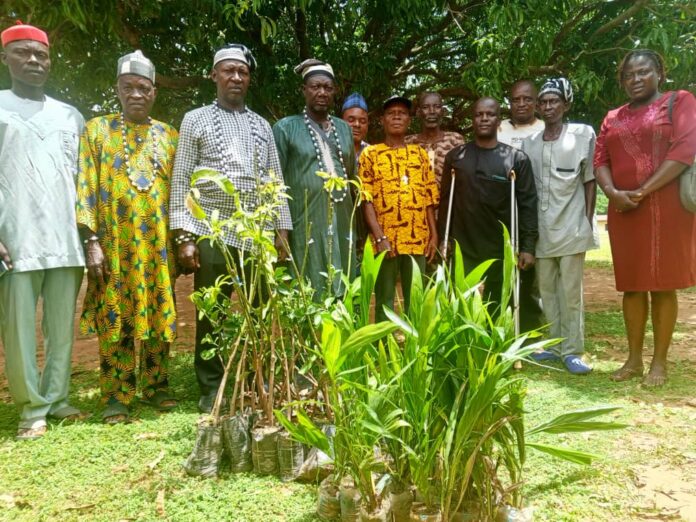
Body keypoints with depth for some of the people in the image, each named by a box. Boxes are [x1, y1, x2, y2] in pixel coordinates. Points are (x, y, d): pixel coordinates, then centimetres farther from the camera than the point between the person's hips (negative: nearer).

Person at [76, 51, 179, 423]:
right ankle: (116, 396, 9)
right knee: (115, 320, 0)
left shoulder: (169, 136, 12)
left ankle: (155, 385, 20)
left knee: (159, 316, 7)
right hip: (115, 246, -2)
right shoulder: (97, 130, 5)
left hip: (159, 246, 2)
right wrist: (92, 242, -10)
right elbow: (86, 188, -1)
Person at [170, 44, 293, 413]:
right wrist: (184, 235, -8)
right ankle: (212, 391, 14)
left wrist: (282, 229, 7)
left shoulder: (262, 125, 17)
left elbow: (276, 179, 15)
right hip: (212, 232, -3)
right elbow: (181, 179, 1)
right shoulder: (195, 120, 7)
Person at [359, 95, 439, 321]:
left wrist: (433, 235, 4)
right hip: (385, 241, -3)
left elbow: (429, 198, 12)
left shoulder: (420, 154, 13)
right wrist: (380, 237, -13)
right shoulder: (371, 154, 2)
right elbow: (366, 200, -4)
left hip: (418, 240, 3)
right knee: (384, 301, 3)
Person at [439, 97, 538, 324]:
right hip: (463, 247, 1)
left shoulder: (517, 159, 0)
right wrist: (443, 239, 1)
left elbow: (527, 204, -3)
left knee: (498, 311, 8)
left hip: (503, 249, -1)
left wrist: (528, 247, -11)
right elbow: (445, 200, 7)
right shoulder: (455, 156, 6)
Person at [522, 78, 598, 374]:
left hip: (572, 227, -4)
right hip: (541, 229, 4)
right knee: (547, 291, 10)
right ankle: (554, 345, 21)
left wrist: (588, 221, -5)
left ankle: (572, 351, 6)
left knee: (570, 292, -1)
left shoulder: (583, 134, 0)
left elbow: (590, 181, 1)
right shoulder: (529, 143, 10)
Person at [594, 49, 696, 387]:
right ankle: (634, 359, 14)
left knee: (663, 285, -1)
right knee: (631, 284, 6)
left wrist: (643, 191, -16)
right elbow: (600, 159, 8)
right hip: (624, 210, 4)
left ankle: (659, 361, 7)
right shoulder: (613, 118, 17)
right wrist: (613, 193, -12)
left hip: (666, 207, -4)